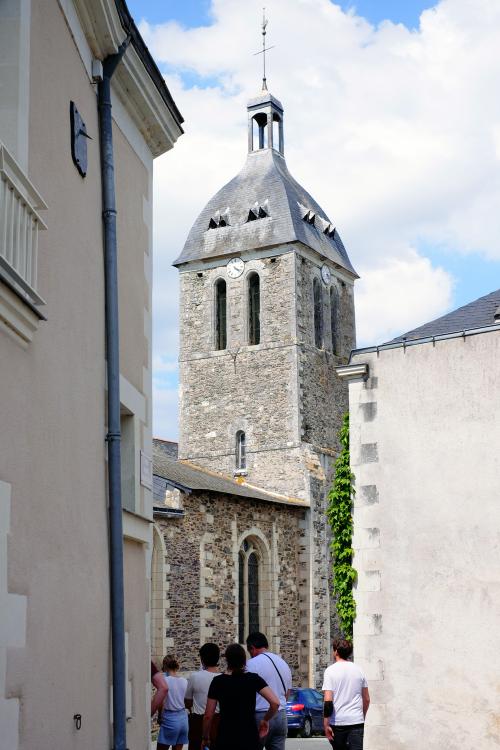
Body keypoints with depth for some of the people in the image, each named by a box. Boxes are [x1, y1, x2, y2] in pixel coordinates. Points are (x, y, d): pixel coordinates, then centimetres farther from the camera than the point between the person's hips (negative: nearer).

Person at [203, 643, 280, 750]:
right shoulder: (253, 679, -1)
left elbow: (208, 715, -2)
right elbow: (275, 702, -13)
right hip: (250, 738, 1)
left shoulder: (218, 681, -2)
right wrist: (265, 720, 5)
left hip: (225, 739, -1)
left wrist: (205, 738, 13)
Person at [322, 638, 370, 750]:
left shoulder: (331, 670, -6)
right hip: (357, 721, 2)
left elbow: (328, 700, -12)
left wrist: (326, 725, -9)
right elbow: (367, 699, 13)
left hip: (337, 721, -2)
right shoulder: (358, 670, 8)